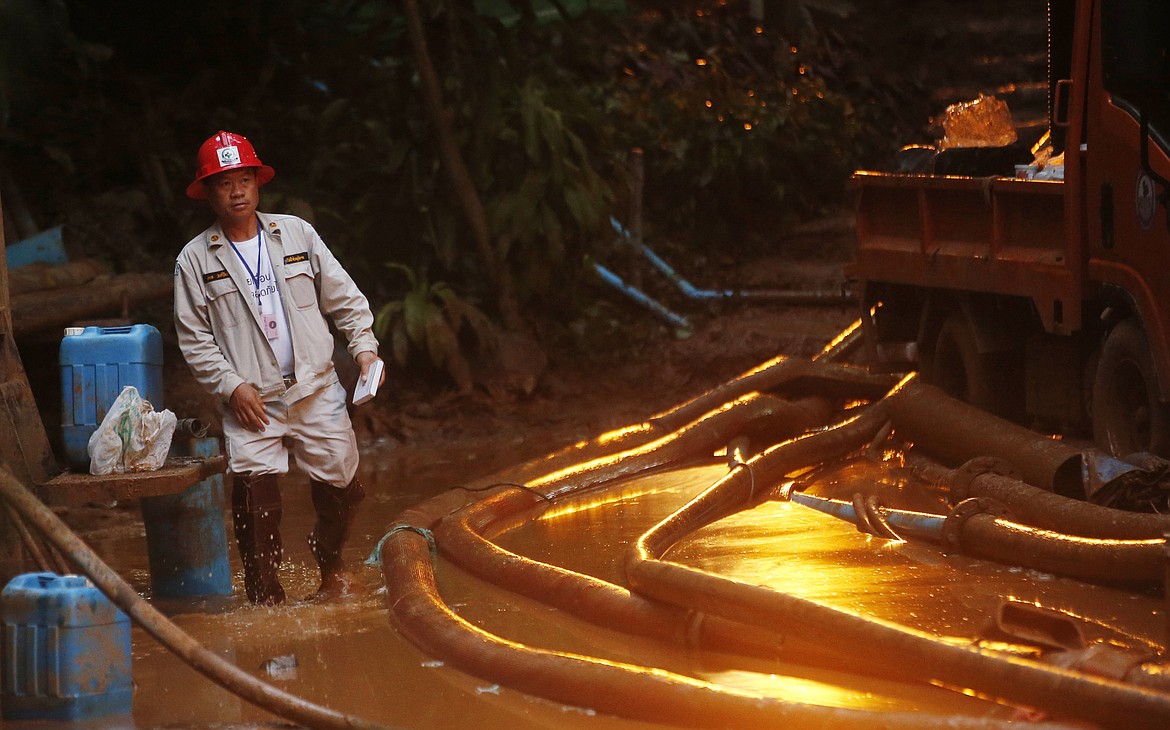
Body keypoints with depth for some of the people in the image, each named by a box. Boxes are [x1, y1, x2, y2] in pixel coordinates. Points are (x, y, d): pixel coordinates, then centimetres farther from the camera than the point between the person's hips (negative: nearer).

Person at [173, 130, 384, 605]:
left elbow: (343, 298, 11)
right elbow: (194, 338, 1)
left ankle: (330, 565, 34)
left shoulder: (296, 234, 7)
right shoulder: (195, 260, 1)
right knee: (256, 502, -11)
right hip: (252, 401, -2)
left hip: (316, 391, 2)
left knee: (341, 486, 7)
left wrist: (364, 347, -2)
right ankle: (267, 598, 1)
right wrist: (232, 386, -10)